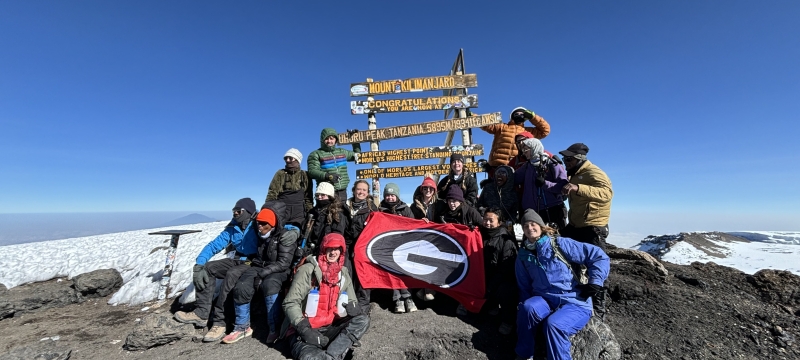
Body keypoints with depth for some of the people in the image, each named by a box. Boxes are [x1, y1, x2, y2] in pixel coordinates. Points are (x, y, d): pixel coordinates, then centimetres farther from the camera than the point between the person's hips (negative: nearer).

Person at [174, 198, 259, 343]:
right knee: (206, 268, -2)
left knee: (231, 274, -32)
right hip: (236, 260, 8)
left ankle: (219, 322, -21)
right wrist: (198, 265, -6)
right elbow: (213, 246, 7)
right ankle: (201, 313, 1)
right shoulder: (232, 228, 6)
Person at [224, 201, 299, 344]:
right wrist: (254, 266, 12)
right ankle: (242, 326, -2)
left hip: (279, 271, -6)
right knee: (241, 287, -20)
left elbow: (283, 263, -19)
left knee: (269, 285, -35)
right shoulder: (262, 234, 9)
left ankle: (275, 328, -22)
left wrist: (262, 273, -22)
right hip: (260, 268, 6)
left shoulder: (286, 235, -15)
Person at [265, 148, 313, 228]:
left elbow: (308, 196, 9)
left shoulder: (305, 175, 9)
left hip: (299, 213, 0)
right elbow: (272, 193, 5)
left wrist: (309, 212, 3)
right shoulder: (280, 174, 9)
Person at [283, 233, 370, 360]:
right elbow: (290, 303, -12)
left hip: (331, 328, 6)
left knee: (363, 320, -18)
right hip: (306, 332, -5)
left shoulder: (344, 274, 5)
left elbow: (351, 301, 13)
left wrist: (353, 307, -13)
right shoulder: (308, 270, -11)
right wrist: (304, 329, -23)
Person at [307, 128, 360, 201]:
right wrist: (327, 175, -26)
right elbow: (312, 171, -11)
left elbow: (357, 155, 30)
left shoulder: (341, 152, 17)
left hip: (342, 192, 5)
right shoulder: (316, 154, 2)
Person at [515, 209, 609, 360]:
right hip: (545, 300, 4)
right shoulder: (523, 256, 7)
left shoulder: (559, 244, -7)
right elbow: (524, 286, 17)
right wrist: (524, 304, 5)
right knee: (527, 308, -29)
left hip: (575, 303, -3)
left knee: (553, 324, -33)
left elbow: (599, 256, -5)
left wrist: (595, 283, -10)